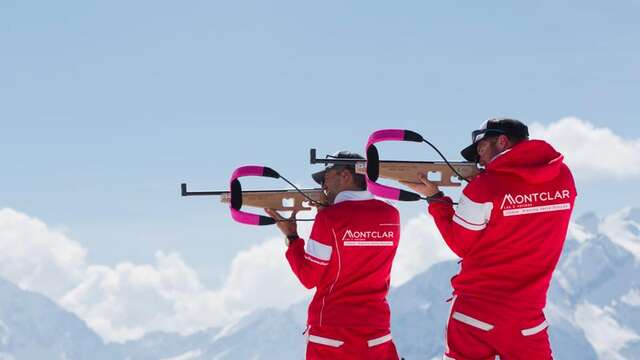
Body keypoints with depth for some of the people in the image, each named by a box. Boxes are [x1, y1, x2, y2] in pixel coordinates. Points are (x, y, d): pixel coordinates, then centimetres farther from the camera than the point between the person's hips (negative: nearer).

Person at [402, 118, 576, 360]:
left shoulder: (483, 188, -13)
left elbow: (461, 245, -1)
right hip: (527, 317, 3)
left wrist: (435, 199, 8)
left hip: (475, 313, -3)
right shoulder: (563, 176, 1)